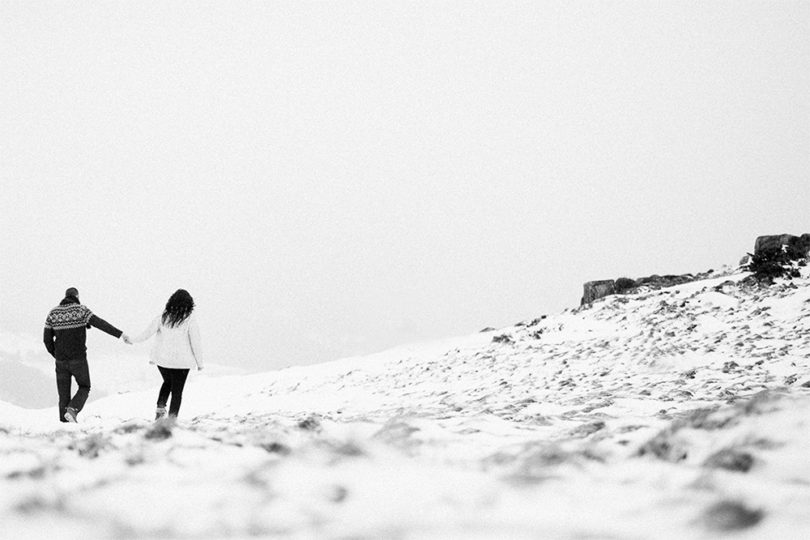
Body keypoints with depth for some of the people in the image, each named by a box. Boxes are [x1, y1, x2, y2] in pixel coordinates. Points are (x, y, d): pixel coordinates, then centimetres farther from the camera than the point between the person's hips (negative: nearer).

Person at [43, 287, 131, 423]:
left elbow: (47, 339, 4)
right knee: (84, 388, 13)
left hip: (61, 360, 3)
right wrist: (120, 334, -17)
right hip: (78, 359, -3)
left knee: (64, 394, 10)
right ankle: (72, 410, -12)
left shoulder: (53, 313, 4)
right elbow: (101, 324, -15)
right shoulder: (81, 310, -6)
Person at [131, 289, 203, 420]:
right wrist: (200, 363, -2)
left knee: (167, 382, 28)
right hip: (181, 361, -3)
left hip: (163, 359, 3)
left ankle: (160, 408, 13)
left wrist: (133, 340, 22)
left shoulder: (163, 317, -5)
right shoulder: (190, 320, -14)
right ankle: (172, 419, 8)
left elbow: (148, 332, 4)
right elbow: (195, 343, -13)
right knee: (177, 391, 9)